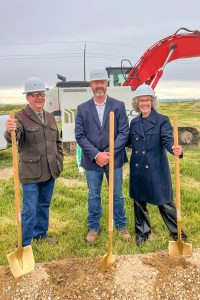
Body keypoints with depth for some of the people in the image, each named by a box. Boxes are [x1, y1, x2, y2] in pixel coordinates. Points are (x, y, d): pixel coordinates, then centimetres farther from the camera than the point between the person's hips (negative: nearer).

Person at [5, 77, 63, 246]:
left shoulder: (50, 117, 9)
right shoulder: (20, 117, -10)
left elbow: (57, 142, 17)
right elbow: (13, 138, -27)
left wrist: (59, 162, 9)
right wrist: (10, 131, -50)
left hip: (50, 172, 6)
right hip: (31, 173, -6)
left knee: (44, 205, 20)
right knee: (30, 210, 0)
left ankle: (41, 233, 39)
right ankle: (24, 245, 15)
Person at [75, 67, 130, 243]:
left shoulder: (118, 106, 0)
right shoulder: (82, 108, 2)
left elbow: (124, 133, -5)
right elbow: (80, 136, -3)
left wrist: (109, 153, -15)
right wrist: (96, 154, -14)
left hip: (114, 159, 0)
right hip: (92, 161, 1)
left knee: (117, 195, 12)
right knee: (93, 196, 13)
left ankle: (121, 225, 32)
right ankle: (94, 228, 31)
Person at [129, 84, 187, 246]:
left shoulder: (162, 120, -6)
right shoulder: (134, 122, 8)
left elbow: (168, 140, -18)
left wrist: (174, 149, -38)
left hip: (156, 170, -4)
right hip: (137, 170, 5)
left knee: (165, 203, 3)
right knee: (139, 202, 16)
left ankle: (177, 233, 23)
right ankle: (142, 232, 35)